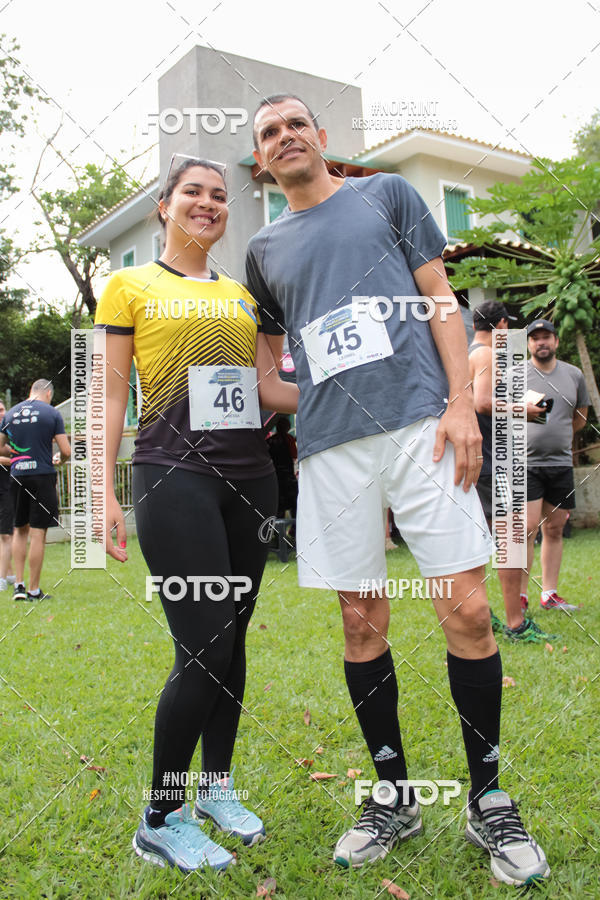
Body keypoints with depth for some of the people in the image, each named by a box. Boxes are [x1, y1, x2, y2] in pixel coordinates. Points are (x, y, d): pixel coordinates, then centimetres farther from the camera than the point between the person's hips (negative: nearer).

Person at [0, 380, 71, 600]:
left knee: (20, 529, 18)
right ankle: (34, 590, 5)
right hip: (42, 475, -4)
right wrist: (60, 461, 15)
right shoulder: (52, 413, -3)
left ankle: (19, 584, 13)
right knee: (38, 533, 0)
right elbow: (66, 451, -6)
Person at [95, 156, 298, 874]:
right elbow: (112, 394, 1)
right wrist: (105, 489, -8)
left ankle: (216, 787, 29)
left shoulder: (241, 294, 19)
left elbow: (269, 389, 13)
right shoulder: (130, 286, 7)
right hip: (174, 474, -5)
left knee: (233, 638, 10)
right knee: (204, 647, -10)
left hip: (249, 476, 5)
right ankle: (160, 820, 10)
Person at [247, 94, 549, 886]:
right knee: (362, 622, 5)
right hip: (330, 446, 3)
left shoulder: (387, 195, 14)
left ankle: (489, 803, 14)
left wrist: (461, 402, -5)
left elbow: (440, 301, 7)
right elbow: (269, 359, 26)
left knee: (468, 610, -6)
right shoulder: (266, 250, 19)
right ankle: (394, 799, 23)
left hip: (420, 423, -2)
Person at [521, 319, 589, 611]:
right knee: (528, 529, -9)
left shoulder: (574, 374, 11)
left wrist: (557, 436, 16)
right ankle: (521, 596, -2)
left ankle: (549, 594, 17)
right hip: (525, 463, -4)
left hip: (561, 463, 4)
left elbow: (581, 415, 21)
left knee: (554, 530, 8)